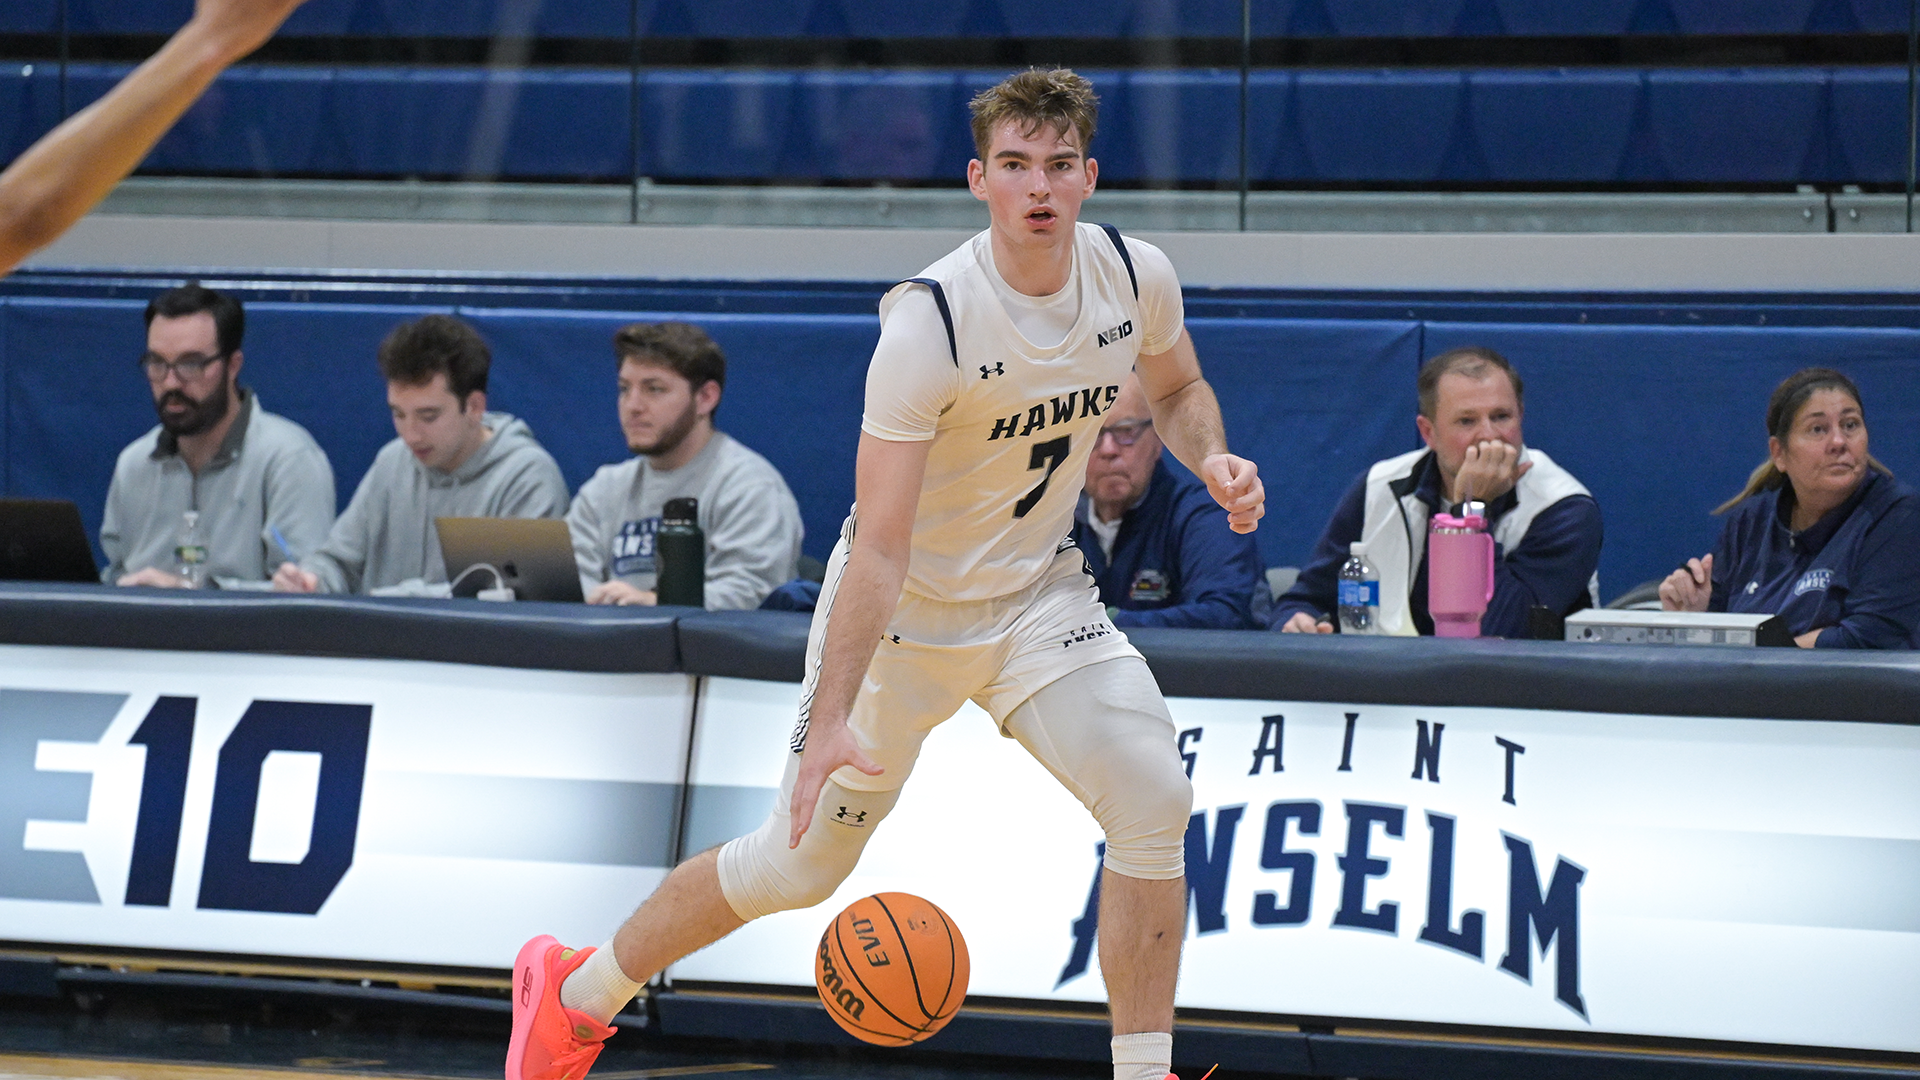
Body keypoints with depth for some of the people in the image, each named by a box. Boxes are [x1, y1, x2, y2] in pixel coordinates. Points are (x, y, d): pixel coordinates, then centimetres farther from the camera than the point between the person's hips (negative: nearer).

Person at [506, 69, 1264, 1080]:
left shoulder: (1136, 276, -12)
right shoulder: (928, 322, -29)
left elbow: (1178, 389, 13)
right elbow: (879, 547, -30)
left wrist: (1212, 459, -9)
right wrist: (831, 718, -36)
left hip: (1037, 590, 5)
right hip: (906, 609, -4)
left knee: (1153, 798, -17)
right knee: (800, 863, 4)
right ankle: (573, 993, 27)